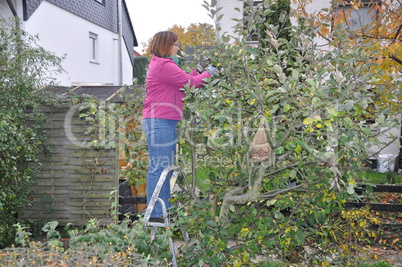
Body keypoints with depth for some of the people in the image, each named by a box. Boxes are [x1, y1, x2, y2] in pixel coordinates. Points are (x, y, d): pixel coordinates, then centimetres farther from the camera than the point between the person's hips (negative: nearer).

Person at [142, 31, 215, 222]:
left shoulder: (160, 65, 22)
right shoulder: (163, 65, -12)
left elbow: (182, 83, 21)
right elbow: (189, 82, -10)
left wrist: (197, 72, 14)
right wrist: (208, 73, 5)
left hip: (165, 122, 11)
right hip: (159, 121, -11)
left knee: (166, 168, 13)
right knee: (159, 168, -8)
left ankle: (165, 210, 21)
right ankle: (155, 214, -2)